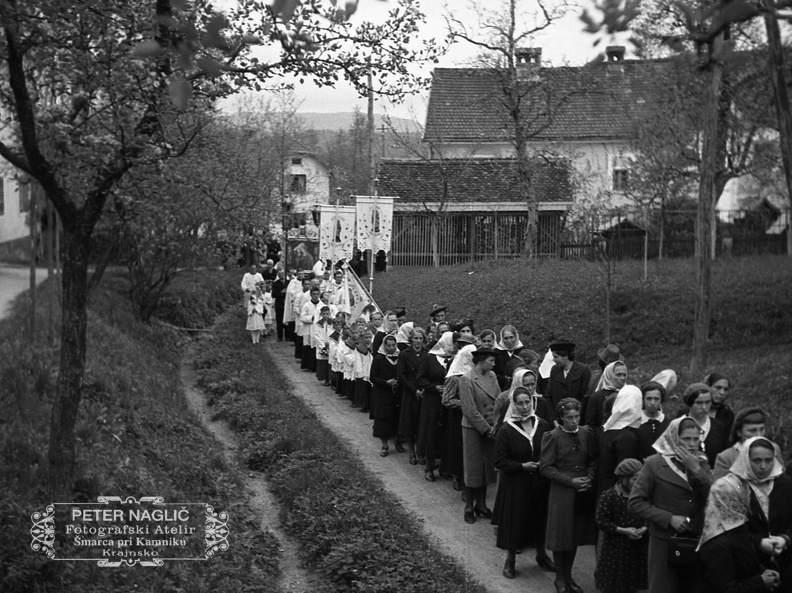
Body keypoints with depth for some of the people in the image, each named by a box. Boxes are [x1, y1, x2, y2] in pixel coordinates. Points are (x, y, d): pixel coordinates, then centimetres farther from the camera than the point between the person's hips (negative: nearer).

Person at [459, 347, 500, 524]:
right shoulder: (466, 380, -14)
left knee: (488, 467, 10)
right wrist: (485, 428, -14)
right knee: (473, 468, 2)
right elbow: (470, 411, -16)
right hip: (473, 429, -6)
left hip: (490, 429, 6)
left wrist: (495, 425, -5)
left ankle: (481, 504, 22)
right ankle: (469, 507, 14)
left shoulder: (492, 376, 6)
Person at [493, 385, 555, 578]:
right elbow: (499, 461, -11)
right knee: (514, 521, 5)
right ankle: (510, 560, 22)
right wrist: (522, 466, -19)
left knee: (540, 518, 14)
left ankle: (541, 555, 34)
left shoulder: (542, 426, -3)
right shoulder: (506, 430, -12)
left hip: (539, 483, 3)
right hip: (515, 484, -3)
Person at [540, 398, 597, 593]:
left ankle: (568, 576, 24)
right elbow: (546, 467, -10)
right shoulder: (552, 437, -9)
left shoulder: (586, 433, 3)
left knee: (576, 534, 10)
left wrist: (589, 478, -7)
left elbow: (593, 460, 11)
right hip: (561, 492, -4)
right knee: (561, 535, 4)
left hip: (583, 493, 4)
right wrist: (570, 481, -15)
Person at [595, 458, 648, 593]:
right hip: (615, 548, -4)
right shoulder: (608, 496, -13)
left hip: (637, 547, 4)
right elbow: (601, 522, -12)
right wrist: (623, 530, -19)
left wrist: (644, 529, -12)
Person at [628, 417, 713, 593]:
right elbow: (635, 502, -7)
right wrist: (669, 518, -14)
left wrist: (696, 470, -14)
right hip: (665, 541, -4)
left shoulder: (701, 462, 9)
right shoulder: (655, 463, -5)